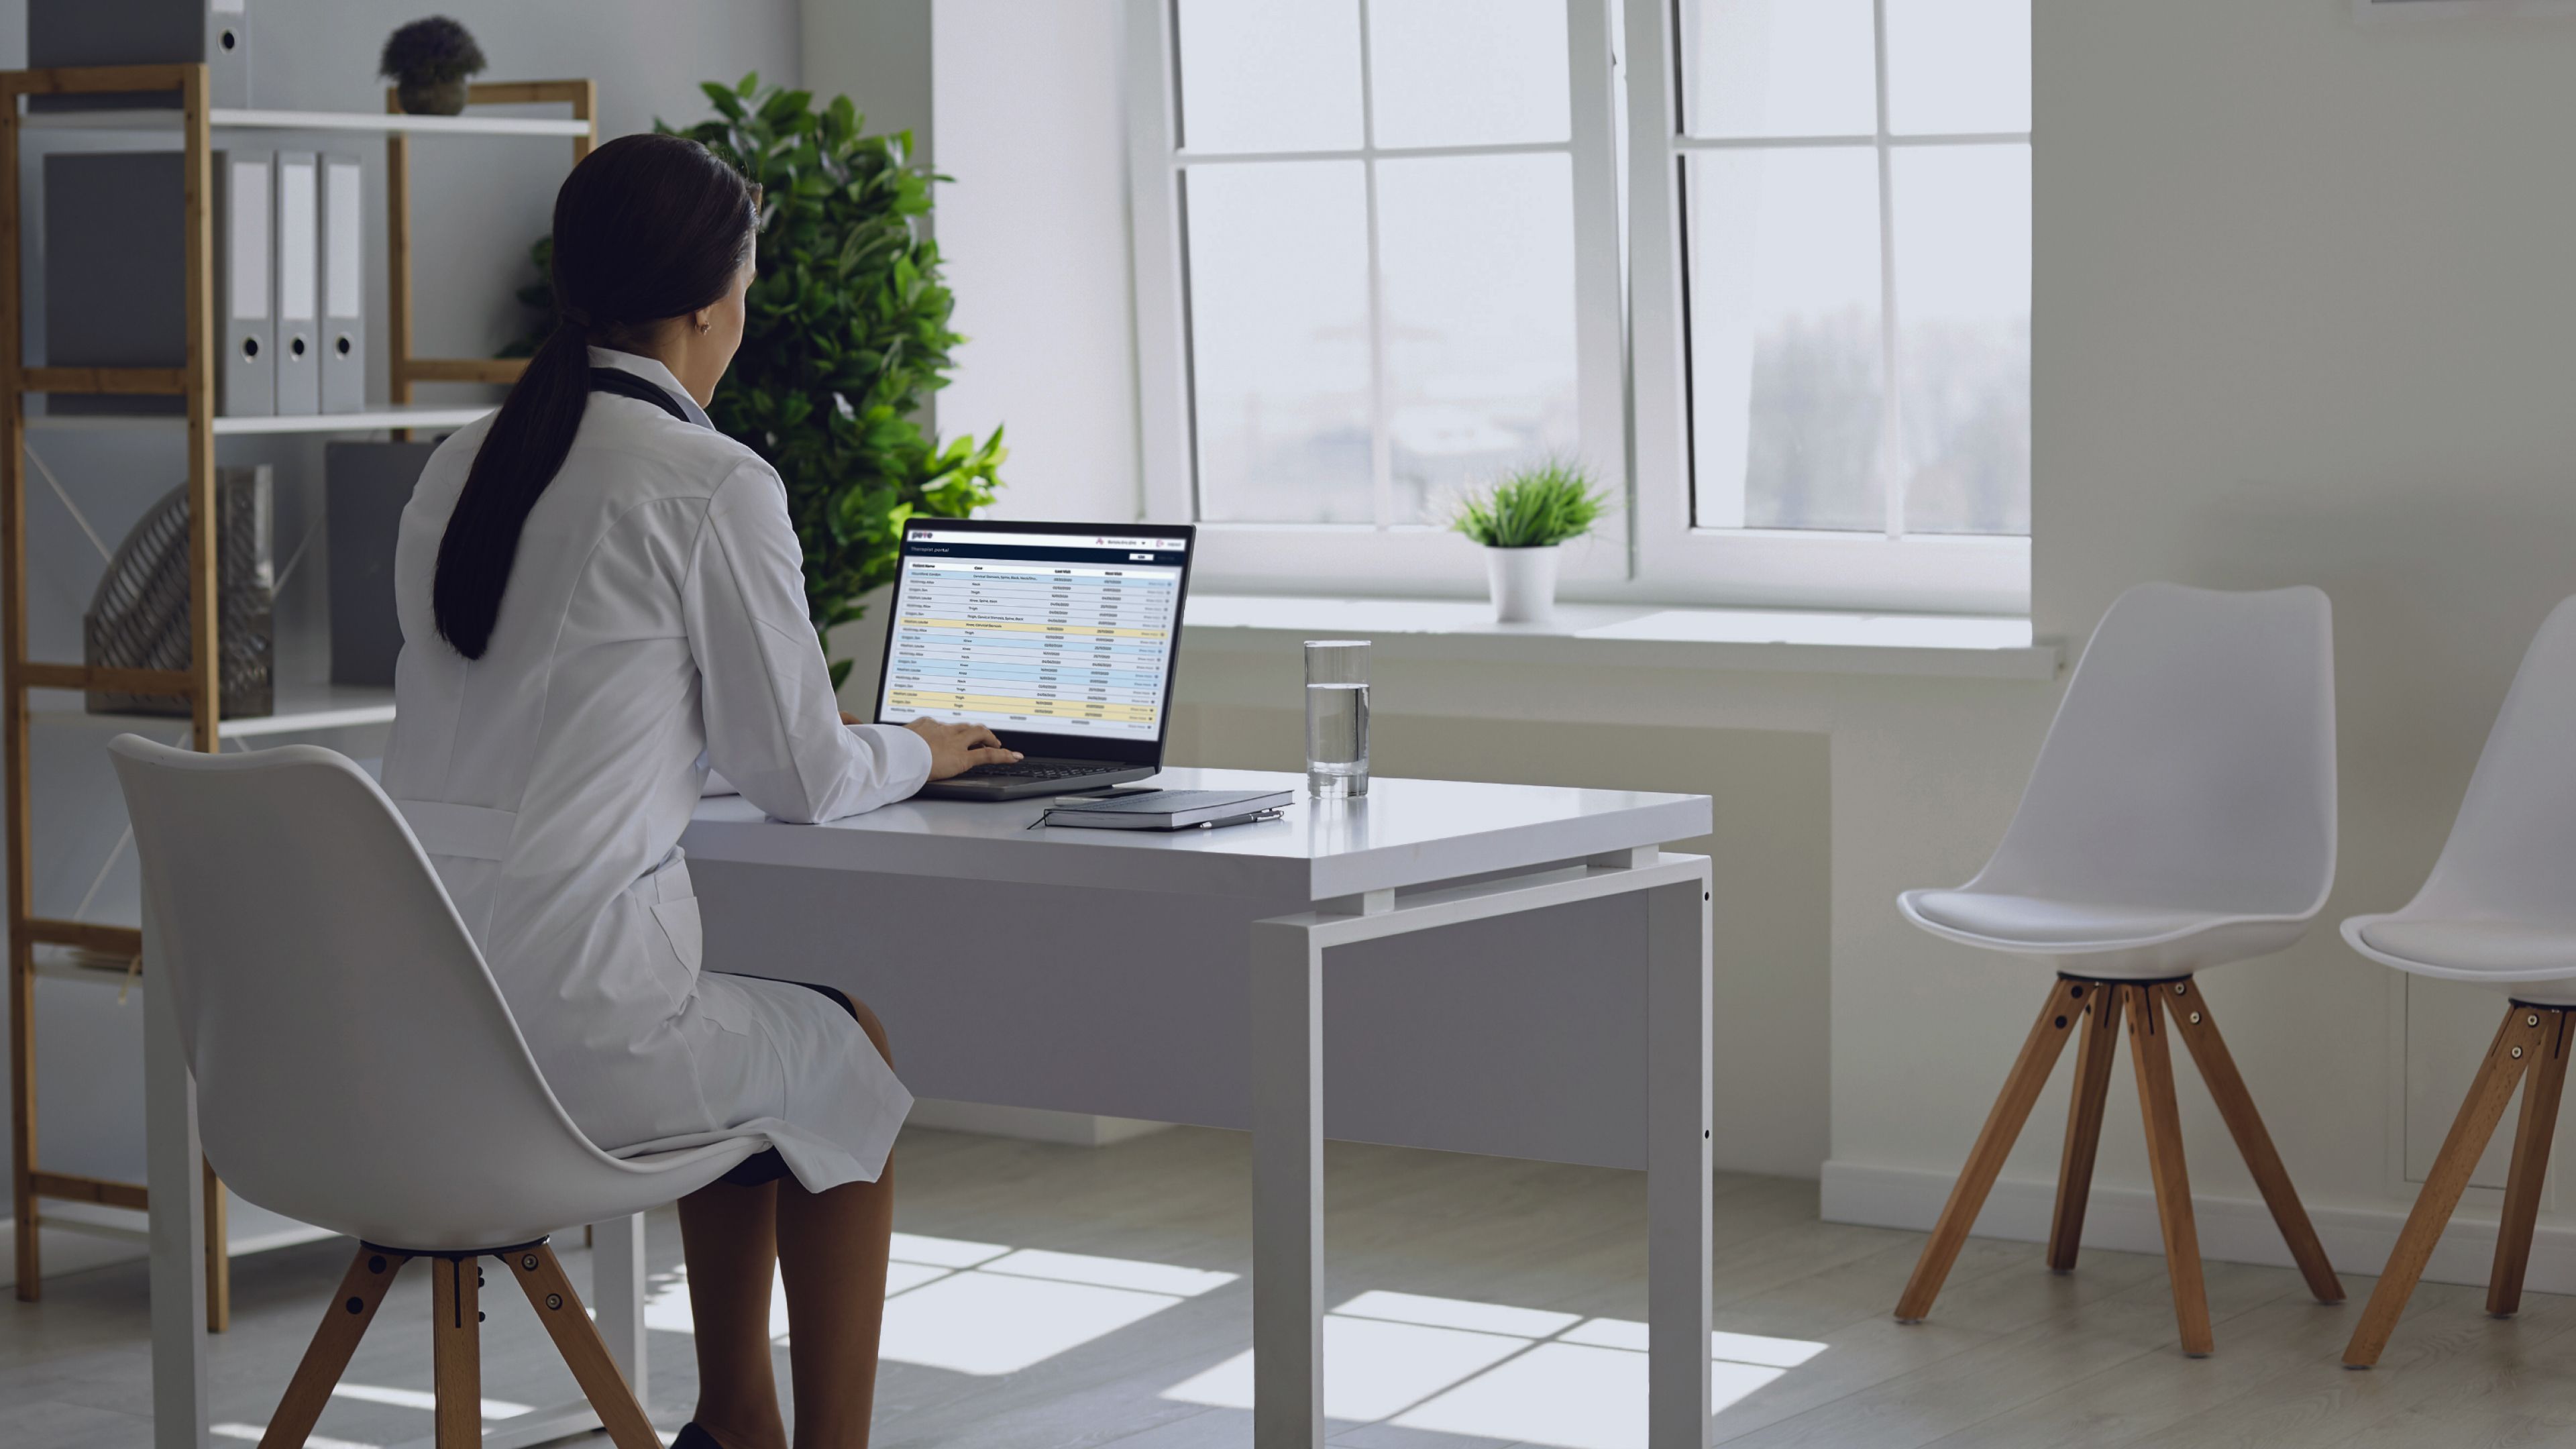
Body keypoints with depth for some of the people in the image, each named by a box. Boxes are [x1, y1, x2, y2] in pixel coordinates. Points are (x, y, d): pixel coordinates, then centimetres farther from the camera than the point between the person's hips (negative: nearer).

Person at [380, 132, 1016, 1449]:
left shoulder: (458, 468, 13)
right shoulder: (715, 486, -10)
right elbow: (801, 777, -2)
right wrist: (917, 750, 21)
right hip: (563, 1016, -7)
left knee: (756, 1035, 32)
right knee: (846, 1057, 21)